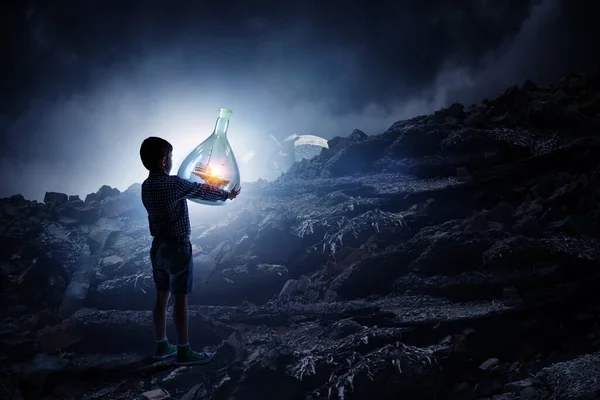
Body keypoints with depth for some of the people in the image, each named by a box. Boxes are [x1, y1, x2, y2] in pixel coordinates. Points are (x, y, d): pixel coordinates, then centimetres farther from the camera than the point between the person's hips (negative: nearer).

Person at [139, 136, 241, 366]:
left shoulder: (146, 186, 5)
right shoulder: (174, 184, -19)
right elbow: (202, 191, -5)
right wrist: (226, 195, 13)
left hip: (158, 246, 8)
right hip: (177, 247, -8)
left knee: (162, 297, 14)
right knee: (180, 300, -2)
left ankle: (162, 346, 23)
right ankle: (184, 352, 5)